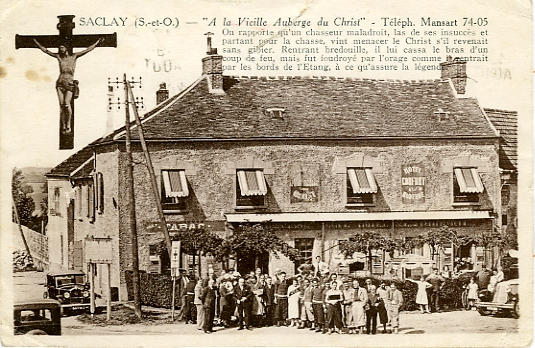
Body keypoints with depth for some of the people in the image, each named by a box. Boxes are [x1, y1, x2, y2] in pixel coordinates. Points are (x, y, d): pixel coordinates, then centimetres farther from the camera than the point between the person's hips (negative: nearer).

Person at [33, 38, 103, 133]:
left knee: (67, 103, -19)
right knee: (61, 105, -3)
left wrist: (97, 43, -1)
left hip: (70, 83, -3)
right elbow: (45, 50, 18)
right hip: (60, 83, 3)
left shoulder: (74, 56, 5)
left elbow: (87, 50, 3)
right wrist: (37, 43, 21)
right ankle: (63, 126, 3)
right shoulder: (59, 56, 10)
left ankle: (68, 125, -9)